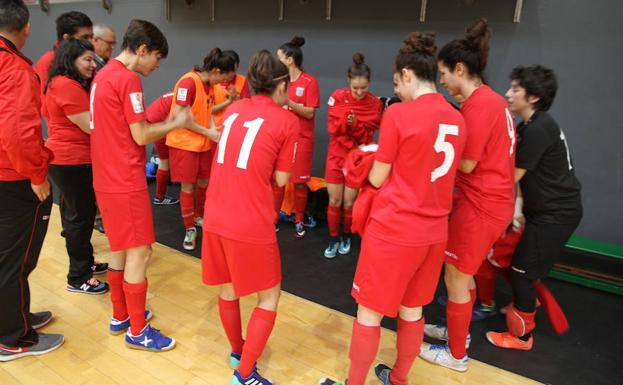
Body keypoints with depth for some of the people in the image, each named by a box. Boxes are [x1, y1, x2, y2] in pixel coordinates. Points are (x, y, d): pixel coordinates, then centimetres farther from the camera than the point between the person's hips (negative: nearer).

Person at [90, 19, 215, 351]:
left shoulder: (104, 75, 14)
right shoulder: (128, 79, -16)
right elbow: (141, 136, -16)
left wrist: (165, 122, 11)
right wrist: (177, 124, -3)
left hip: (107, 177, 10)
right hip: (125, 181, -10)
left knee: (120, 247, 18)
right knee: (139, 251, -1)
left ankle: (120, 316, 32)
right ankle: (137, 331, 12)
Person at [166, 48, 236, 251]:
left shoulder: (209, 85, 8)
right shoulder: (188, 82, -19)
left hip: (203, 143, 8)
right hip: (184, 143, -8)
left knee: (204, 183, 15)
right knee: (188, 187, 0)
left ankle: (198, 217, 37)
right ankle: (190, 229, 13)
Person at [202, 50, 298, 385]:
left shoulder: (234, 109, 11)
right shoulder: (287, 121, -5)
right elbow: (280, 179, -2)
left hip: (216, 216, 6)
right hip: (251, 223, -6)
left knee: (228, 289, 23)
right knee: (269, 297, 14)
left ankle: (237, 351, 44)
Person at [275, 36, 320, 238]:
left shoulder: (310, 82, -8)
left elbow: (310, 113, -12)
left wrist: (288, 101, -20)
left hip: (301, 139, -4)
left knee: (300, 182, 5)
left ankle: (299, 220, 21)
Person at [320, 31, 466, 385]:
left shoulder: (399, 114, -14)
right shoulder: (457, 120, 4)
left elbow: (377, 179, -7)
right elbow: (433, 171, 12)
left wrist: (374, 162, 14)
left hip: (394, 230, -6)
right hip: (434, 232, 7)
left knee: (369, 314, 10)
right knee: (412, 312, 21)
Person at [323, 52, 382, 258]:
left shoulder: (375, 104, -10)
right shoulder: (338, 96, -8)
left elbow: (367, 135, -8)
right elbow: (332, 128, -7)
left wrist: (355, 124, -27)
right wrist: (345, 121, -27)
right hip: (337, 154, 1)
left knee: (349, 202, 4)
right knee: (334, 201, 4)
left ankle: (346, 236, 29)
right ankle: (333, 239, 22)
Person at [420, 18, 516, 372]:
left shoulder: (478, 104, -20)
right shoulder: (492, 99, 10)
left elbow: (466, 164, -19)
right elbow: (484, 153, 10)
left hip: (481, 204, -10)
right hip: (492, 200, 10)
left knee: (455, 277, 5)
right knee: (463, 272, 23)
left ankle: (457, 355, 23)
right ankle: (459, 330, 41)